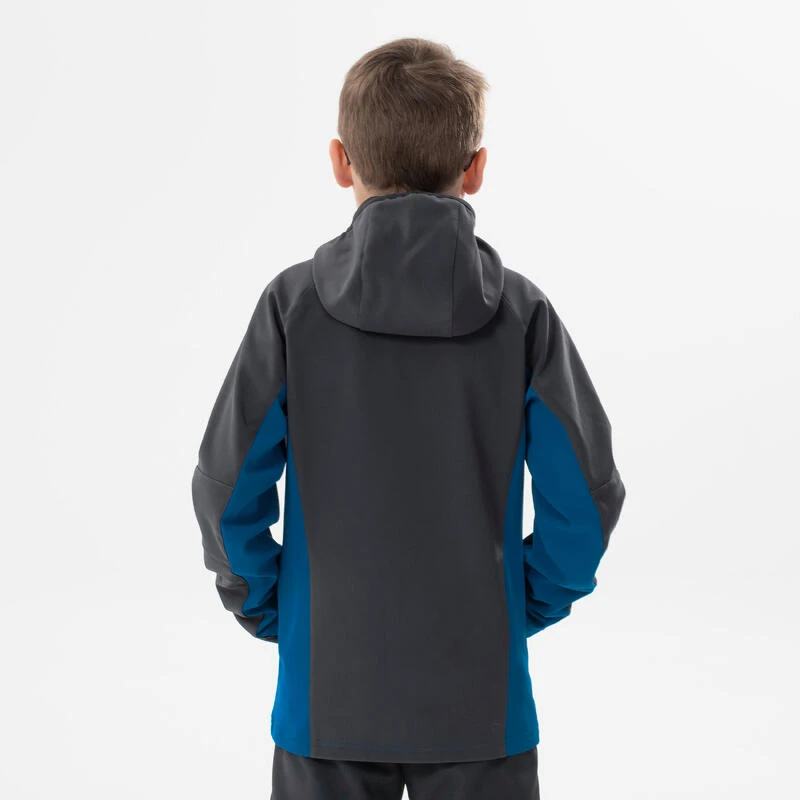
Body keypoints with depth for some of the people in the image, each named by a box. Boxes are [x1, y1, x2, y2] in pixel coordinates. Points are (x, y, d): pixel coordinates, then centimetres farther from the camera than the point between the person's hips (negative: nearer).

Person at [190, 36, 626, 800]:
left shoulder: (292, 304, -10)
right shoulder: (523, 313, -8)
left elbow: (228, 488, -8)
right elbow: (587, 495, -6)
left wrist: (267, 609, 7)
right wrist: (527, 606, 8)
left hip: (327, 692, 0)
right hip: (481, 703, 0)